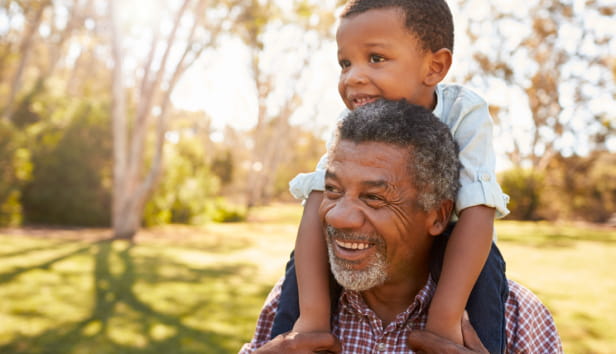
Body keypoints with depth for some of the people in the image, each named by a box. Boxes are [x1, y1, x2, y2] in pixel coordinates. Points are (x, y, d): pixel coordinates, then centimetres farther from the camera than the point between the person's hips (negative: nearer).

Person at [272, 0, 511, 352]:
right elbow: (319, 202, -32)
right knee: (307, 255, -20)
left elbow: (477, 211, -38)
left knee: (483, 261, -31)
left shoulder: (465, 114, -30)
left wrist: (445, 317, -44)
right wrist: (312, 312, -42)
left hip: (444, 240, -1)